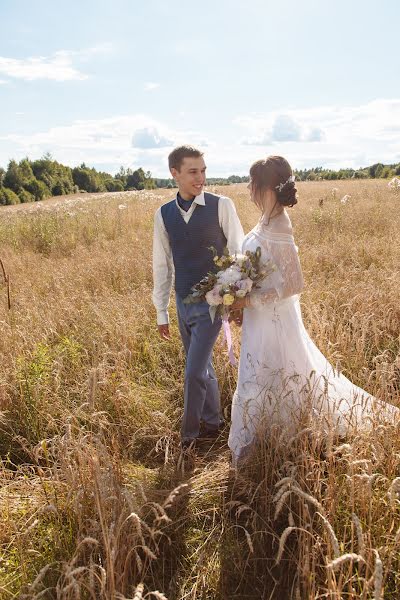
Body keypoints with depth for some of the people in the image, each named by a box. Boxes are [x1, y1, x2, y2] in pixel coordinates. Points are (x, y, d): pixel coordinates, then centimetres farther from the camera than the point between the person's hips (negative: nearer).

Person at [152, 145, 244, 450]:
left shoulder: (222, 205, -11)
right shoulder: (163, 214, 1)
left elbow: (238, 254, -7)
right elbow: (161, 265, 6)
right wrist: (162, 312, 9)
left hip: (212, 302, -4)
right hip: (183, 303, 4)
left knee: (194, 372, -4)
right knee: (203, 367, 19)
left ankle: (189, 434, 18)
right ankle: (213, 422, 39)